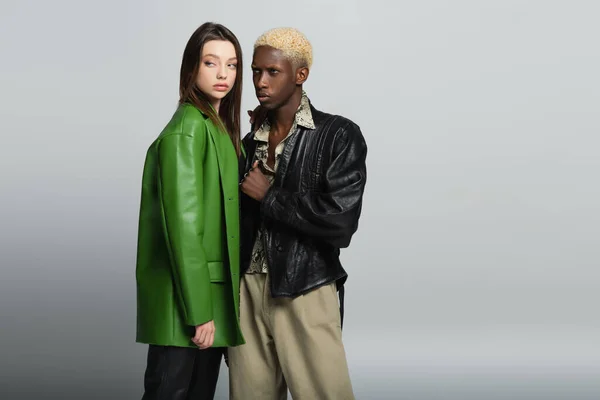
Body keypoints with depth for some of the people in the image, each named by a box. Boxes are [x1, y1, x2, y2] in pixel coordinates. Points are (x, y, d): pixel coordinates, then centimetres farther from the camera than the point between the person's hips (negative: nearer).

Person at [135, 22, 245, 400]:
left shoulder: (220, 127, 13)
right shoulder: (188, 128, -14)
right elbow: (183, 224, -18)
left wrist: (212, 306, 9)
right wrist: (198, 311, -19)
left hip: (213, 295, 8)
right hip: (184, 299, -8)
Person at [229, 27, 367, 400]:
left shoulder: (338, 135, -5)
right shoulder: (250, 143, 11)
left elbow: (340, 222, -17)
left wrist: (269, 196, -9)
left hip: (305, 293, -4)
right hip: (247, 291, 5)